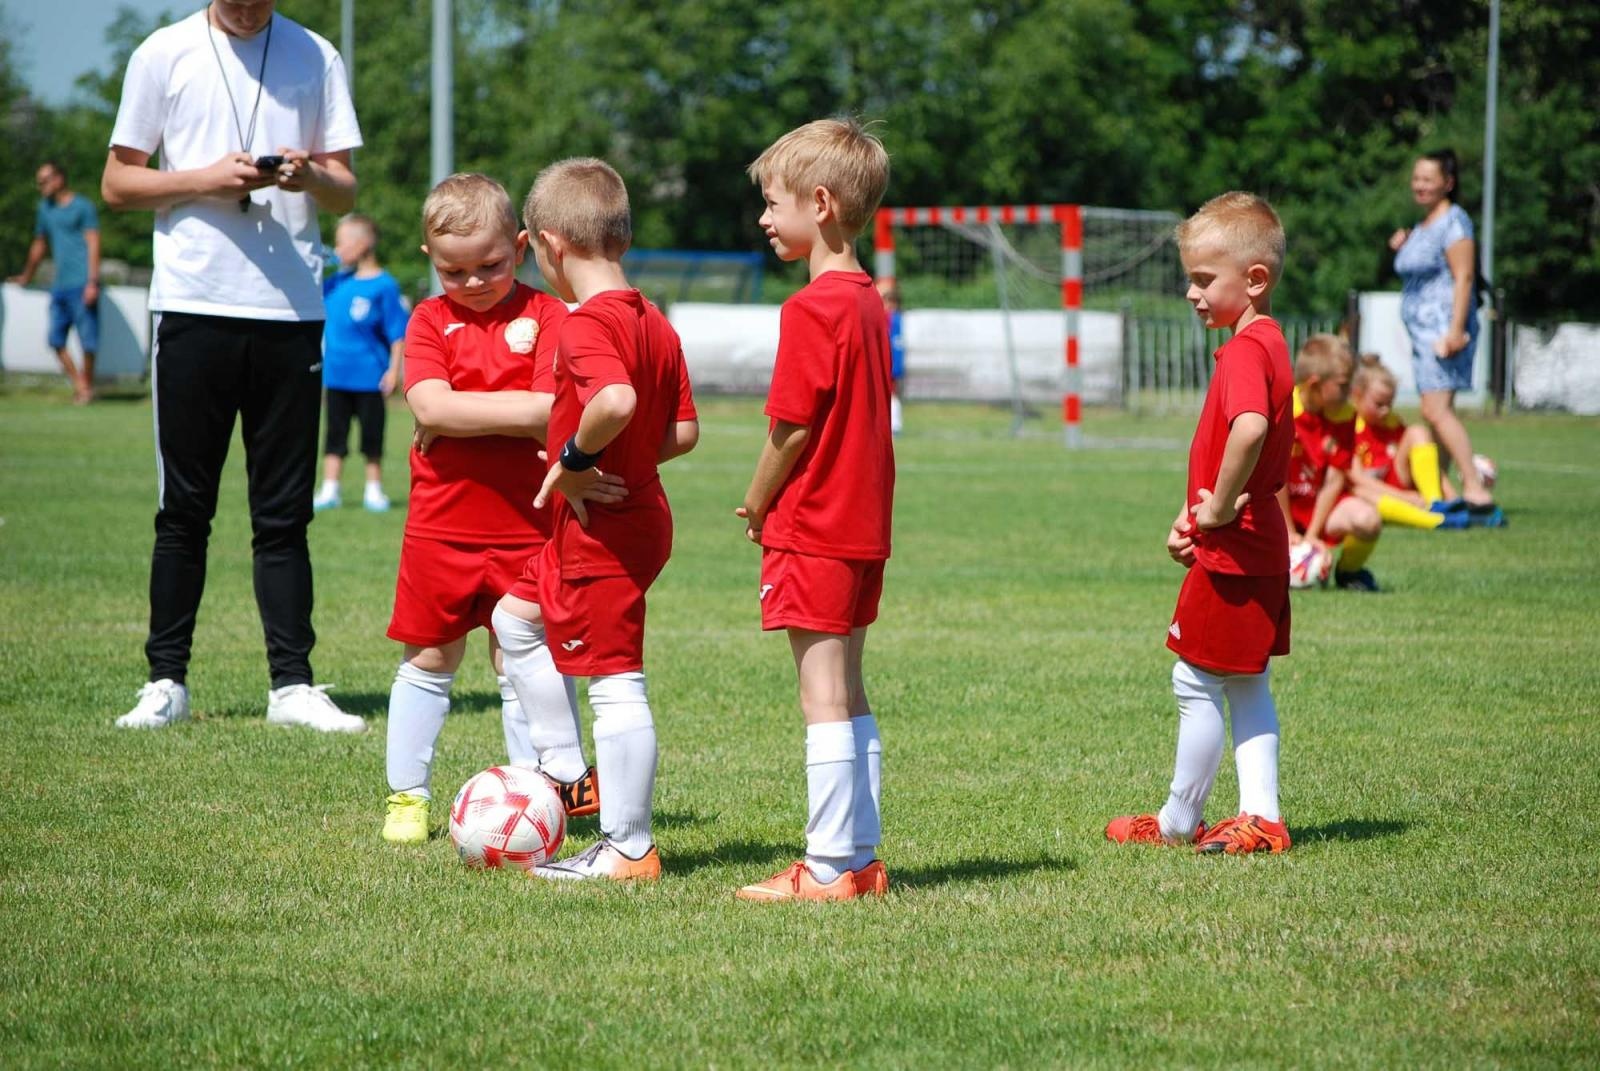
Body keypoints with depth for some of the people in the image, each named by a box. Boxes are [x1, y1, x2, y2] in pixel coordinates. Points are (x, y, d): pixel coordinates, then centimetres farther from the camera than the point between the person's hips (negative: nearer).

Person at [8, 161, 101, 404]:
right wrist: (26, 277, 36)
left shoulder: (82, 206, -2)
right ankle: (78, 384, 8)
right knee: (56, 340, 1)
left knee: (87, 340, -4)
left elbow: (93, 245, -7)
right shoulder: (45, 208, 18)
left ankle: (88, 386, 7)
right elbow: (39, 245, 29)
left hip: (81, 284, -7)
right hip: (59, 285, 7)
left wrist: (92, 281, -15)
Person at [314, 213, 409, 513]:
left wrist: (393, 370, -13)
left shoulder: (384, 286, -11)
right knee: (335, 433, 9)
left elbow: (398, 333, -9)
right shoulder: (337, 282, 5)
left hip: (369, 376, -5)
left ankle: (374, 489, 16)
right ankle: (329, 490, 13)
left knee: (372, 434, 6)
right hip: (335, 374, 5)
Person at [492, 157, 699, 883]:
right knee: (515, 619, 25)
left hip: (601, 533, -10)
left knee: (615, 682, -5)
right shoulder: (654, 323, 10)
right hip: (640, 514, 10)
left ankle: (628, 850, -1)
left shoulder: (586, 325, -19)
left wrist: (575, 458, -22)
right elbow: (684, 431, 11)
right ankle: (565, 770, 28)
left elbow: (616, 401, -38)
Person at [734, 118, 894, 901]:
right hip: (863, 527, 9)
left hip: (812, 532, -9)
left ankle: (828, 867, -4)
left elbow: (791, 427, -17)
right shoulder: (868, 301, 11)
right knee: (848, 697, 13)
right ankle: (859, 856, 16)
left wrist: (756, 507, -2)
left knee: (824, 701, -6)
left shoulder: (812, 309, -17)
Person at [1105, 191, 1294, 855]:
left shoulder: (1246, 349, -20)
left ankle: (1179, 821, 10)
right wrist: (1196, 514, 10)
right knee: (1247, 685, 13)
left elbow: (1249, 428, -40)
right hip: (1258, 544, 10)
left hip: (1231, 550, -10)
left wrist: (1217, 510, -28)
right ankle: (1260, 817, 13)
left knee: (1197, 682, 1)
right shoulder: (1267, 343, 12)